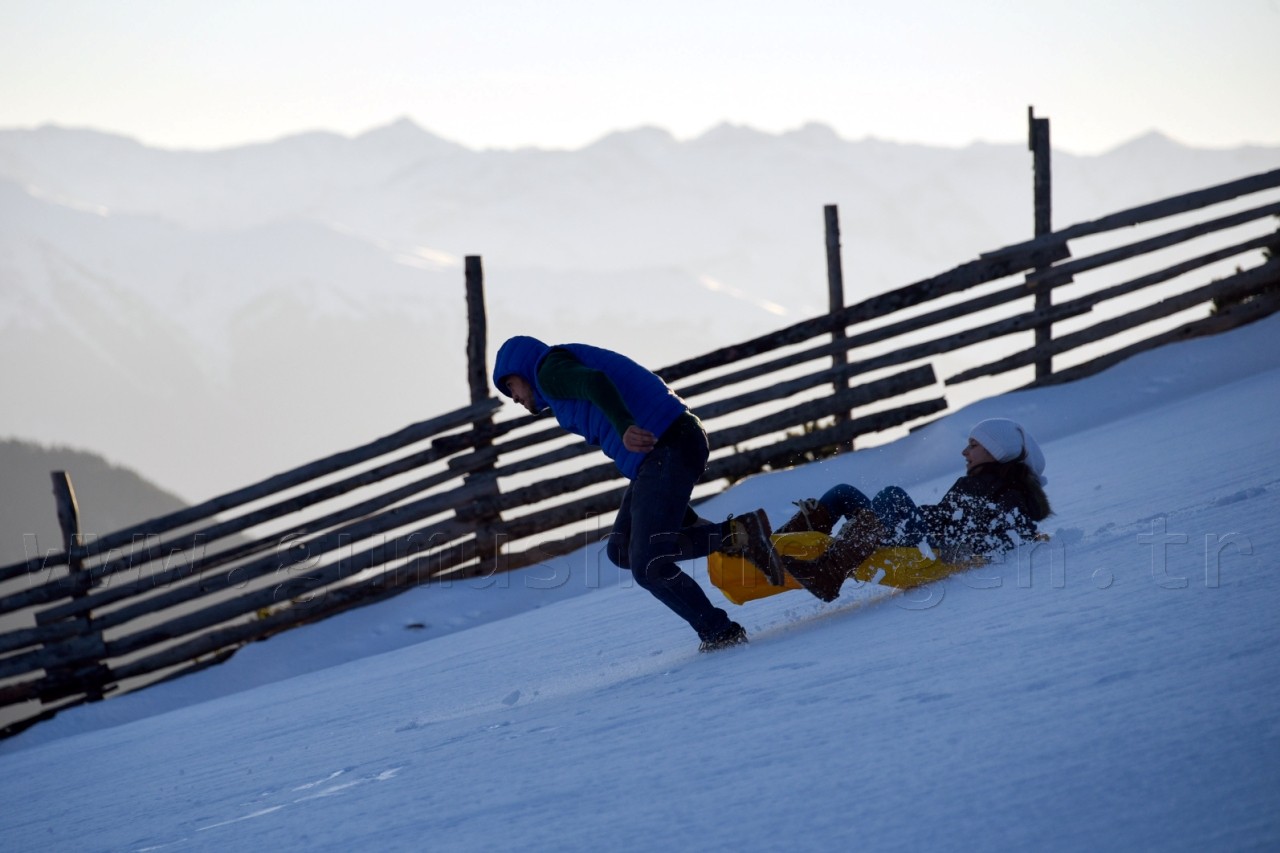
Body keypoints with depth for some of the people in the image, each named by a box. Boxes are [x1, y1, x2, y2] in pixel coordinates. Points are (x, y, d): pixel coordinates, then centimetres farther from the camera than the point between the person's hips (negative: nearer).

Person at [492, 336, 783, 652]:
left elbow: (594, 381, -22)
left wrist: (624, 427, -40)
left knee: (648, 566, -10)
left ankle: (722, 634, -5)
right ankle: (732, 535, 4)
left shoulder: (550, 369, 1)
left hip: (664, 450, -10)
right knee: (621, 551, 12)